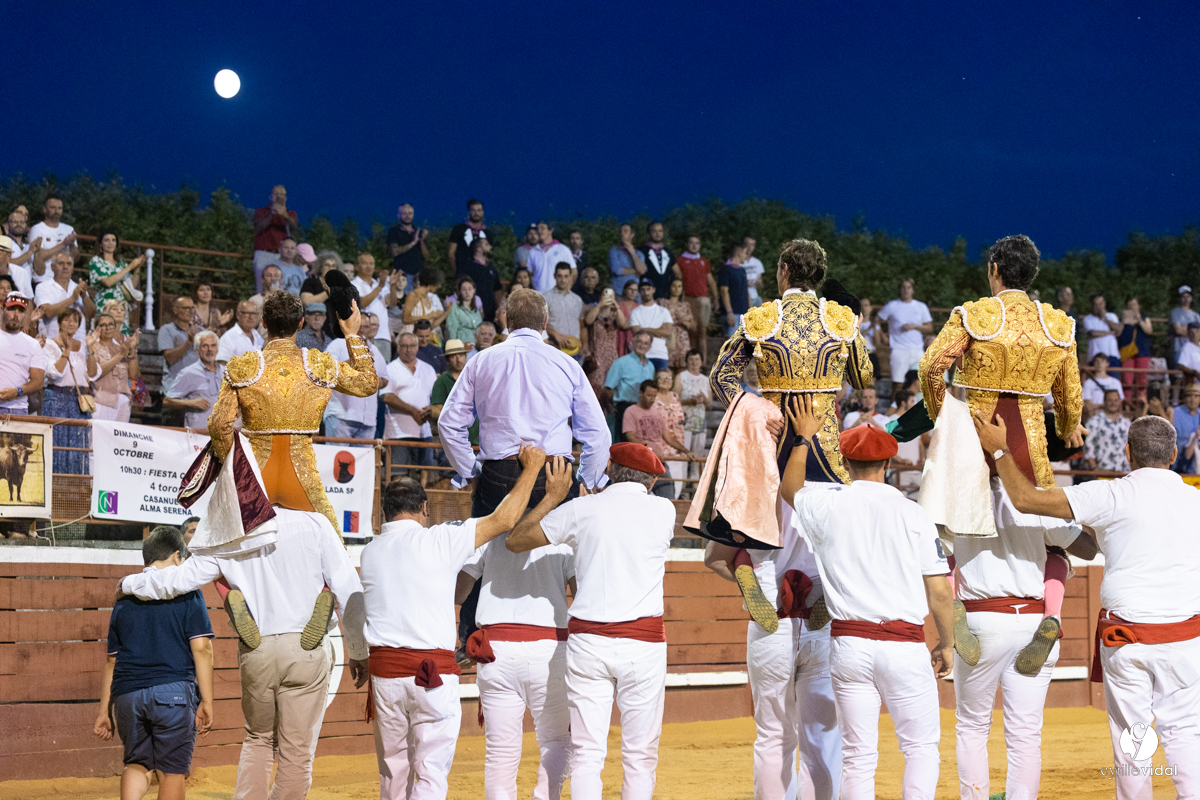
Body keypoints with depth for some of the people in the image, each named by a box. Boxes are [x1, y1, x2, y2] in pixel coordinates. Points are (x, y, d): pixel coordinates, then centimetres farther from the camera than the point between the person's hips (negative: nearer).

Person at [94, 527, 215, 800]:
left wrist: (104, 710, 21)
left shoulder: (125, 598, 15)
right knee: (172, 770, 4)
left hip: (127, 695, 4)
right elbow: (201, 648, -6)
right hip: (173, 691, -4)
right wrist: (206, 701, -4)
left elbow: (112, 660, 18)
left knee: (136, 763, 15)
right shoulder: (186, 593, 2)